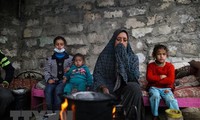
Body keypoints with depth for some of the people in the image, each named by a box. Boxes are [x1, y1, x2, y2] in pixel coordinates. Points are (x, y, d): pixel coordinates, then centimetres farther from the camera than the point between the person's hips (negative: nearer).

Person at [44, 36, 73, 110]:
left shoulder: (70, 58, 7)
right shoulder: (50, 59, 13)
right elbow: (46, 71, 12)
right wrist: (49, 79, -5)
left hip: (64, 80, -2)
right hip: (53, 80, 2)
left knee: (58, 90, -31)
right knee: (48, 90, -28)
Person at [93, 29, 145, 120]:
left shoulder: (133, 58, 5)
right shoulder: (104, 56, 5)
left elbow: (135, 77, -9)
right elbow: (97, 74, 1)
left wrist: (124, 58, -15)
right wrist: (104, 88, -18)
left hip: (126, 89, 1)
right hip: (108, 89, -1)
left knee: (135, 87, -33)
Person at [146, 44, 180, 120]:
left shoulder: (170, 66, -2)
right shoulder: (151, 65, 1)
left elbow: (171, 80, -15)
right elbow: (149, 78, -12)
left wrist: (156, 80, -14)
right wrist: (160, 77, -16)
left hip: (166, 88, 0)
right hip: (154, 88, 0)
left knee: (171, 99, -27)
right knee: (155, 95, -31)